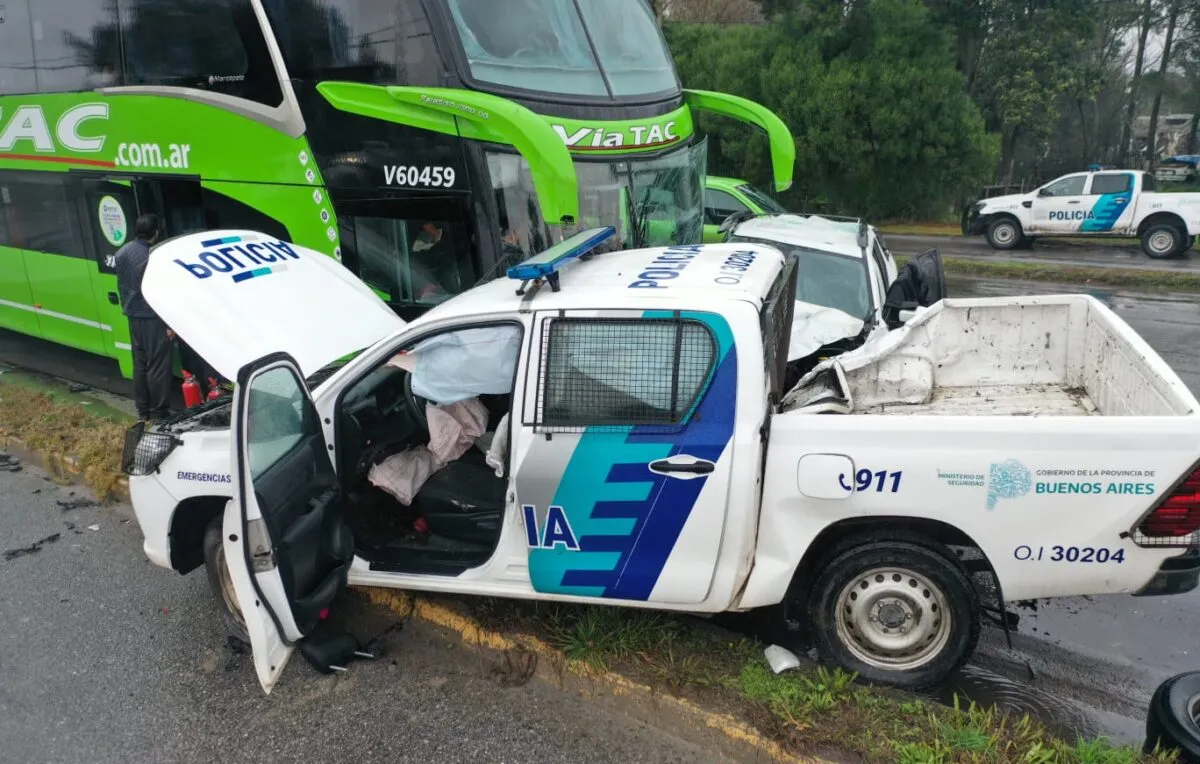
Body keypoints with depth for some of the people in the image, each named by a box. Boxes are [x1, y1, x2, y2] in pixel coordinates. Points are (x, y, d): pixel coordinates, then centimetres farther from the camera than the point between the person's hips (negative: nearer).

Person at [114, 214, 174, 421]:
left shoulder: (122, 253, 4)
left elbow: (121, 285, 13)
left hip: (133, 317, 8)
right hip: (154, 318, -8)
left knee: (139, 364, 14)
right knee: (158, 366, -1)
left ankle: (143, 411, 21)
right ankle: (159, 413, 3)